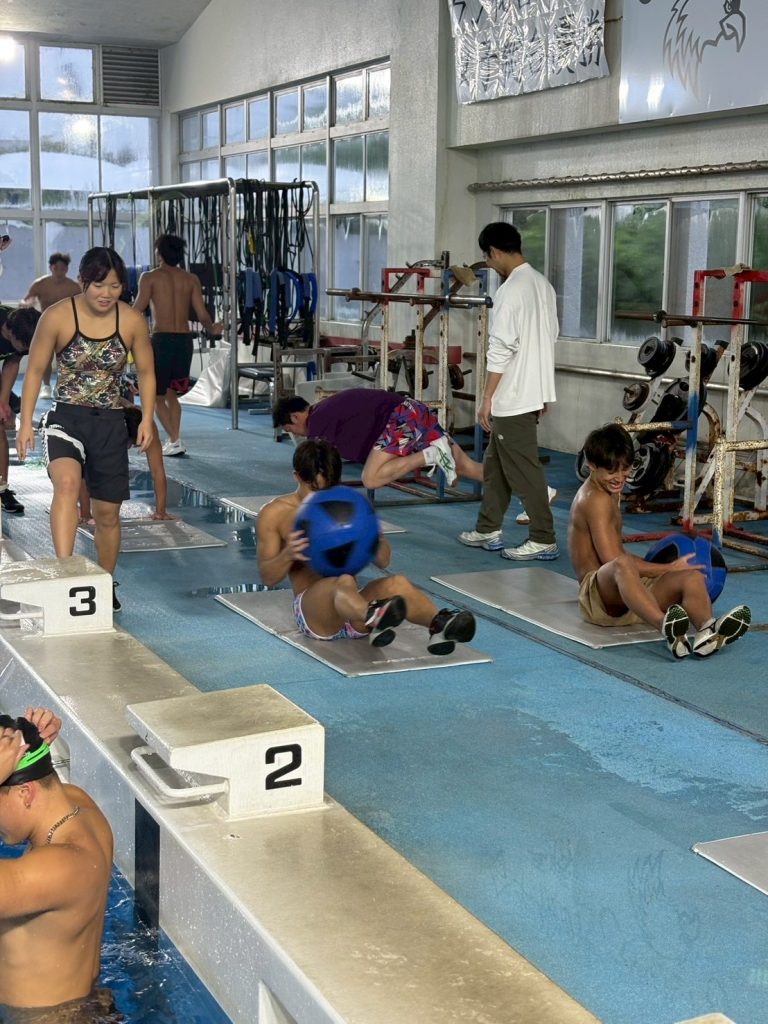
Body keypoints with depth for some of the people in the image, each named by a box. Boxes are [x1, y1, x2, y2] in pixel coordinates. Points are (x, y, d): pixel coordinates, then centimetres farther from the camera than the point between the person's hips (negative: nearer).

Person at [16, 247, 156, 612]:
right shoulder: (57, 317, -10)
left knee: (108, 512, 9)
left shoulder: (132, 321, -4)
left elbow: (146, 372, 7)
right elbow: (35, 370, -2)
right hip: (66, 418, -2)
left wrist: (147, 418, -5)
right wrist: (26, 422, -8)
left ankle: (105, 585, 29)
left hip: (110, 423, 3)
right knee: (67, 482, -32)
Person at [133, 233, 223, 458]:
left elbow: (137, 309, -10)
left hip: (162, 339, -4)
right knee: (171, 393, 22)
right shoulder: (191, 279, 8)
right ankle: (174, 438, 16)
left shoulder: (150, 277, -1)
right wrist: (212, 328, 14)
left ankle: (174, 440, -5)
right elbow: (202, 315, 2)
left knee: (157, 395, 8)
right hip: (185, 340, 4)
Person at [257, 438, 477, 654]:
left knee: (396, 583, -29)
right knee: (344, 583, -39)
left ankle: (439, 624, -58)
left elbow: (383, 562, 11)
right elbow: (268, 577, 1)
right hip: (312, 610, -4)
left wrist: (377, 541, -13)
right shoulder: (275, 514, 4)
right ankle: (373, 618, -73)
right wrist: (288, 555, -21)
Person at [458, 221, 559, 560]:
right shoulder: (543, 285, 11)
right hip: (535, 390, 10)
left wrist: (486, 398, -14)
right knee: (495, 463, 18)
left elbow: (501, 350, -20)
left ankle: (544, 540, 2)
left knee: (523, 470, -3)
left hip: (513, 397, -10)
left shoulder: (510, 290, -18)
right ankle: (488, 530, 25)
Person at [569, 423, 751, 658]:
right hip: (597, 593, -9)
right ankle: (666, 627, -73)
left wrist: (660, 567, 19)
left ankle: (706, 632, -52)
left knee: (693, 577, -17)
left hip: (621, 600, 9)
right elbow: (614, 559, -19)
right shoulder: (597, 499, -11)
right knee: (621, 567, -44)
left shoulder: (609, 492, 22)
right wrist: (668, 569, -11)